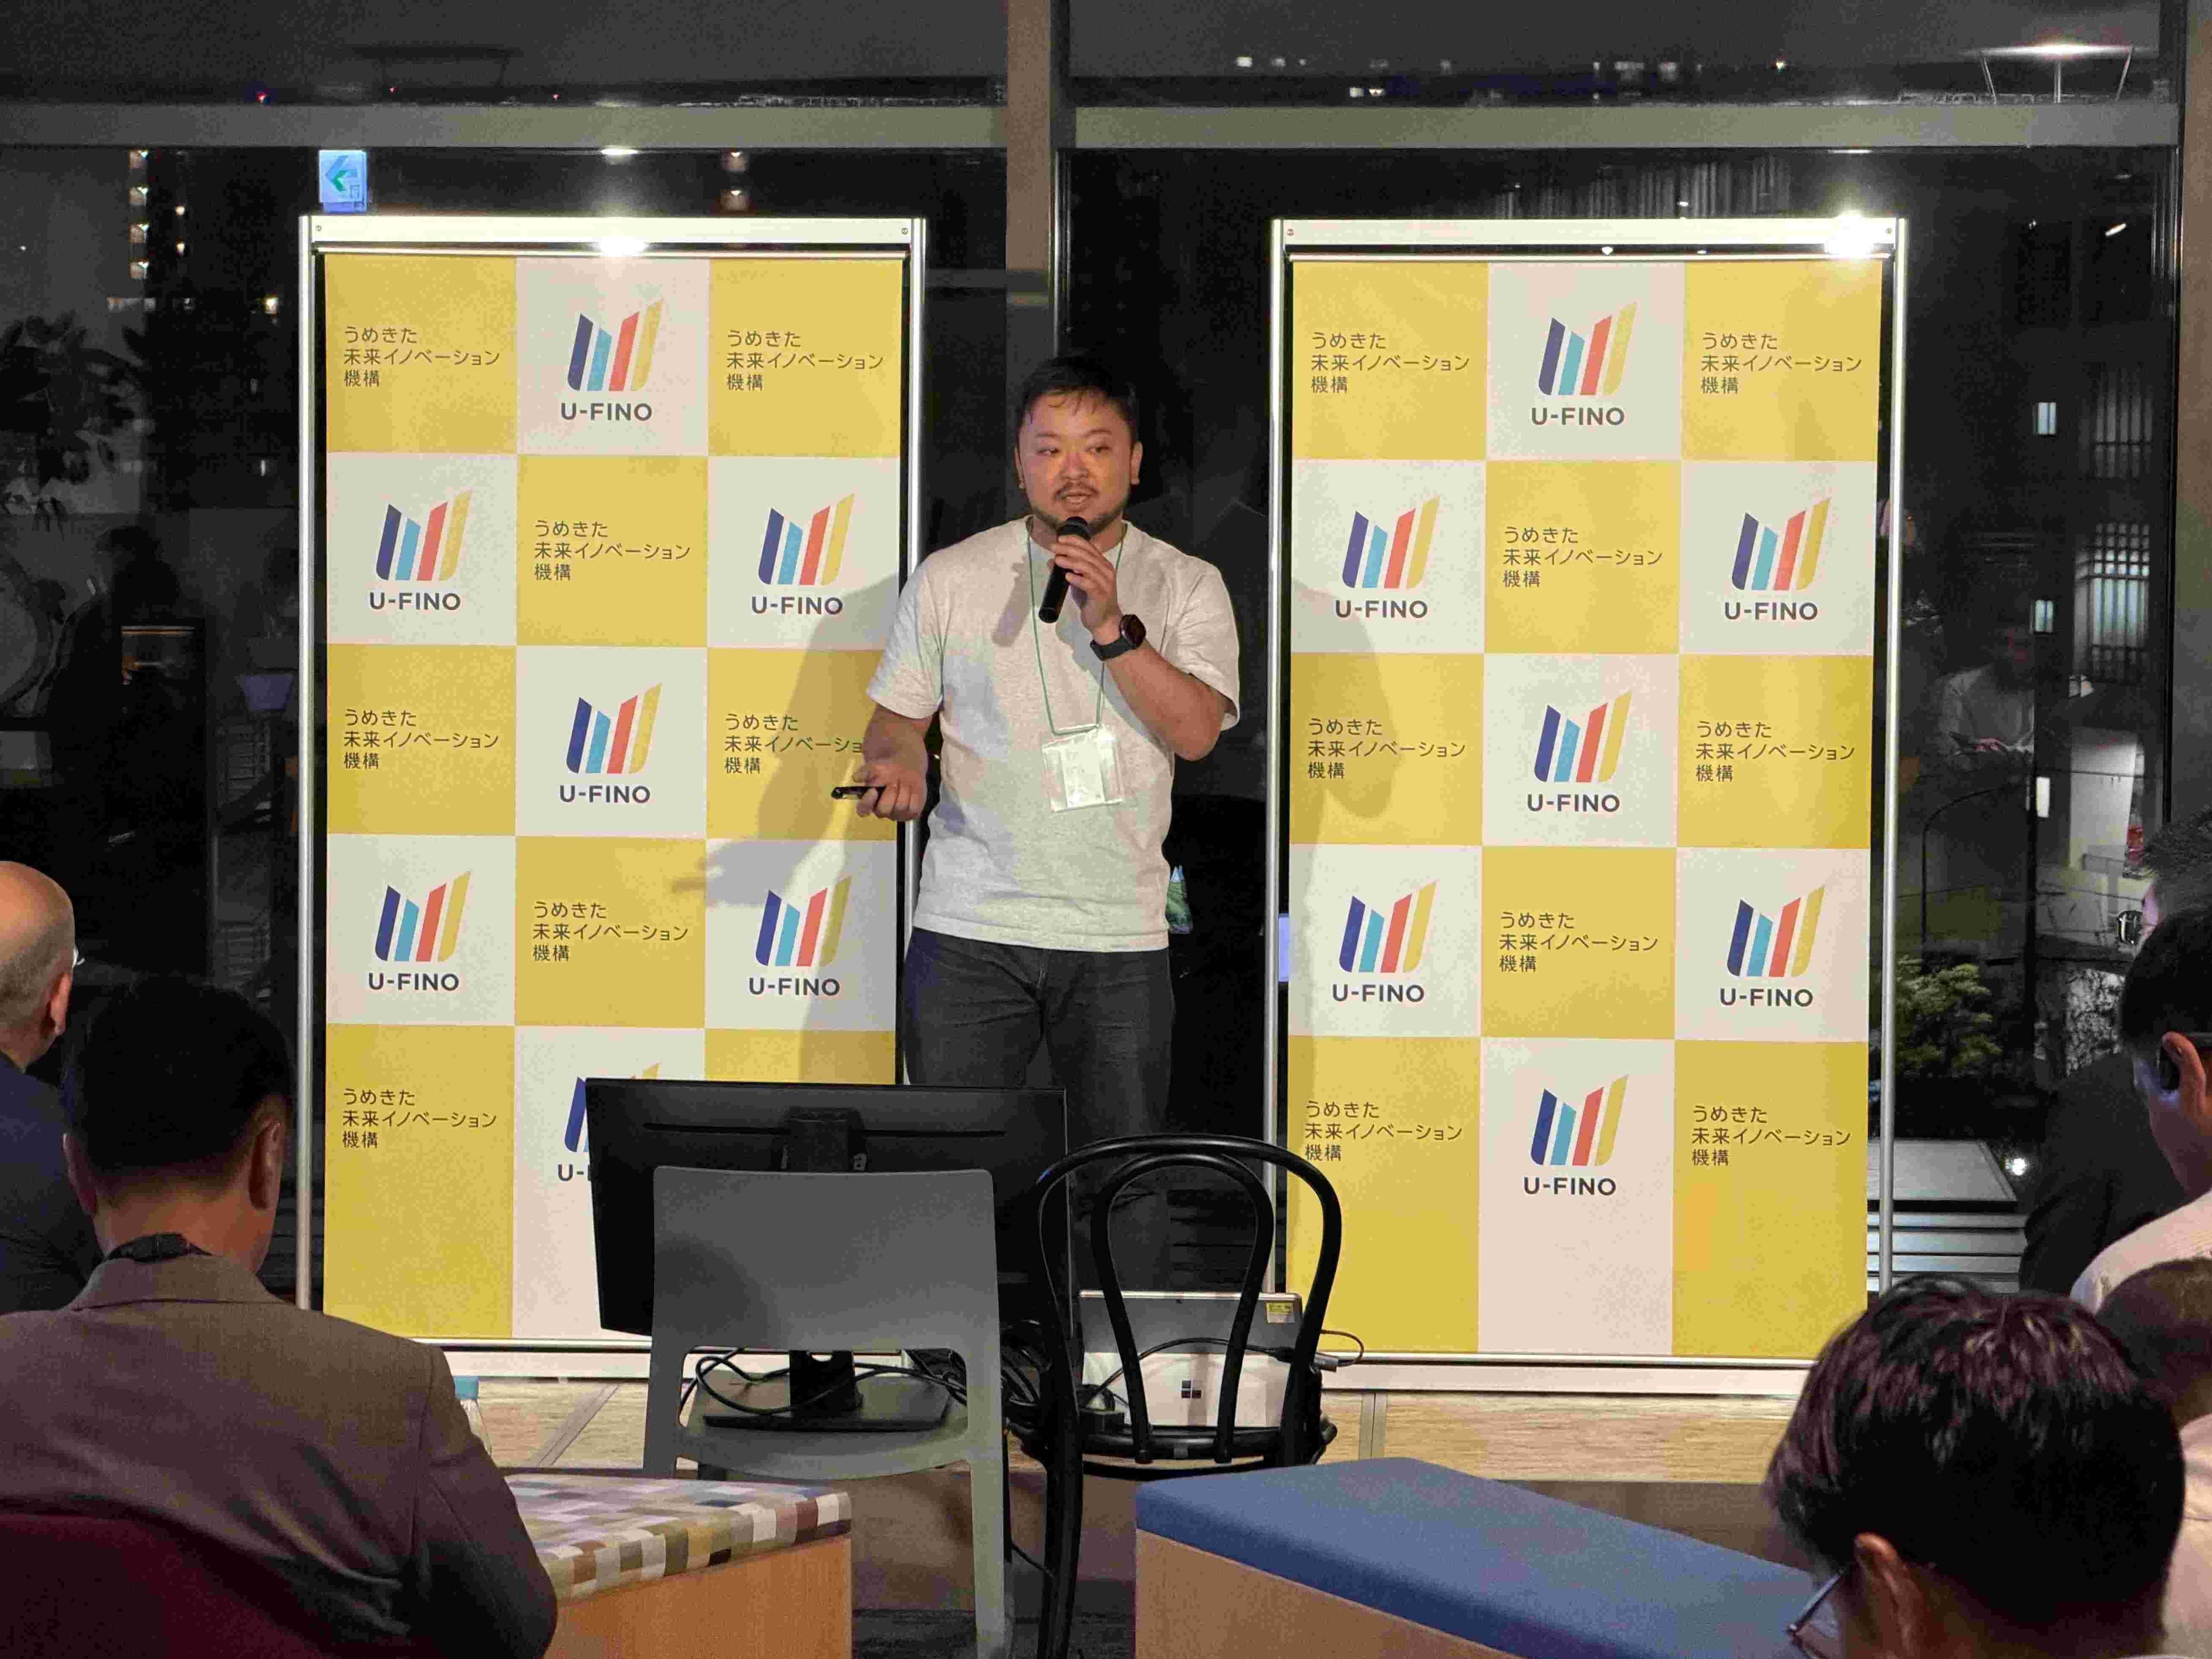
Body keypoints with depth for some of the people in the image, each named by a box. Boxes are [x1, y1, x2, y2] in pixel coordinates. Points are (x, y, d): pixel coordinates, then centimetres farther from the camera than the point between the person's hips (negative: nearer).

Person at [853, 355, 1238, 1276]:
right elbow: (896, 712, 11)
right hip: (970, 930, 0)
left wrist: (1111, 625, -18)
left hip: (1118, 936, 0)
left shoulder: (1185, 586, 5)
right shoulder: (951, 579, 6)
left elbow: (1196, 730, -8)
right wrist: (895, 760, -11)